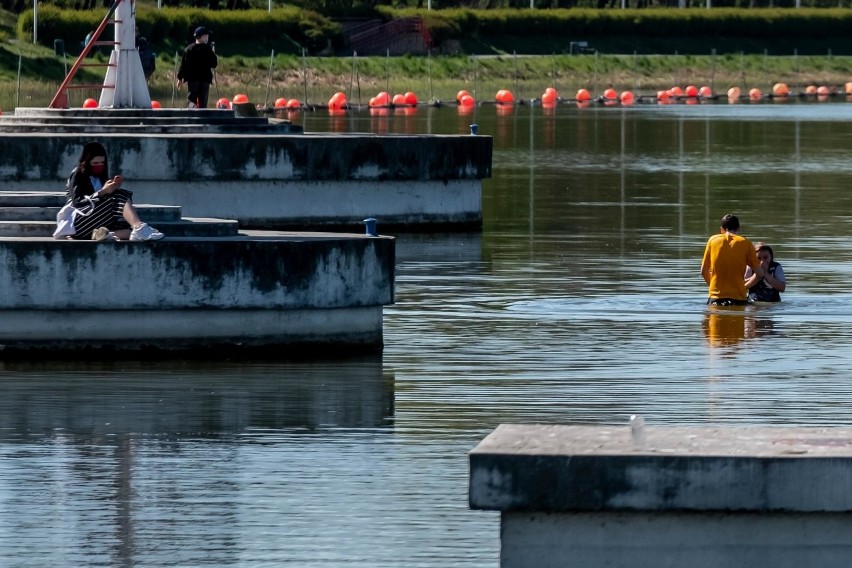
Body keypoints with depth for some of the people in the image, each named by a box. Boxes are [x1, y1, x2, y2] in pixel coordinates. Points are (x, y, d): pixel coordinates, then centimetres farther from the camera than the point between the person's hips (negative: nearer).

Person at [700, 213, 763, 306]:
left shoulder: (713, 240, 9)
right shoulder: (745, 243, 5)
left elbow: (704, 271, 13)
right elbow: (760, 274, 5)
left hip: (716, 296, 1)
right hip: (738, 298, -1)